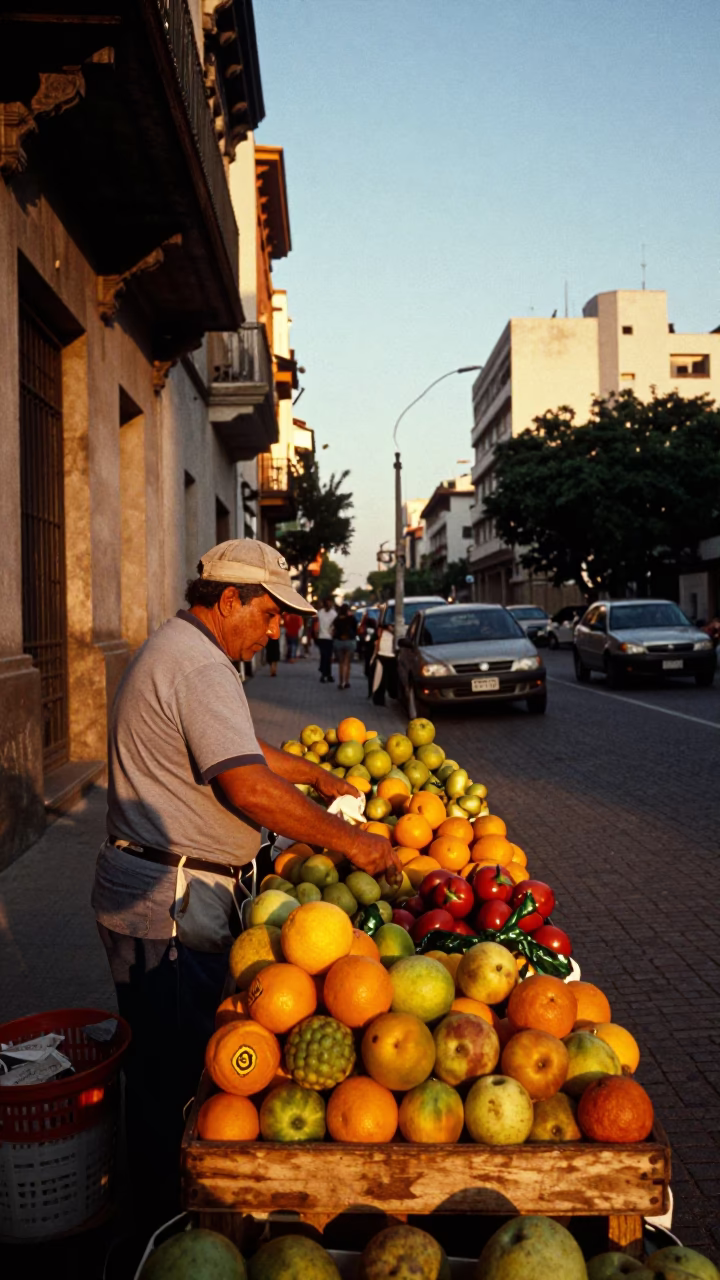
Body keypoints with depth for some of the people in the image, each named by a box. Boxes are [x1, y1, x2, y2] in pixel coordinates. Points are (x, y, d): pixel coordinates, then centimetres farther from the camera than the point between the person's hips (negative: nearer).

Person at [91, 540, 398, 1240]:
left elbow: (240, 746, 26)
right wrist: (351, 841, -20)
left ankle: (156, 1208, 36)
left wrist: (320, 777, 25)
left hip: (140, 887, 11)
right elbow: (249, 787, -28)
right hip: (172, 902, -11)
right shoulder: (201, 666, -19)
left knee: (159, 1061, 21)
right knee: (174, 1071, 2)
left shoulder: (173, 650, 16)